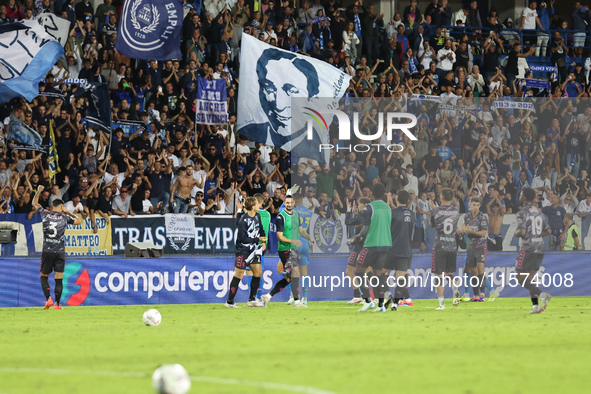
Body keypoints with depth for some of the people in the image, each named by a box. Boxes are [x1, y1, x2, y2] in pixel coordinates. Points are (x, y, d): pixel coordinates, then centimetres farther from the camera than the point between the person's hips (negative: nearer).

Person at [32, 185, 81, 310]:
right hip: (60, 252, 0)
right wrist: (67, 212, 20)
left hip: (47, 251, 0)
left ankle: (48, 299, -8)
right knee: (59, 279, 2)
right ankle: (57, 304, 0)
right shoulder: (64, 217, 2)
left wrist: (39, 191, 28)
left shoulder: (45, 214, 2)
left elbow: (34, 203, 19)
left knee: (43, 277, 11)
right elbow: (78, 221, 20)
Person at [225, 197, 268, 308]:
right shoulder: (243, 220, -19)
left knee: (258, 272, 5)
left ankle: (251, 300, 15)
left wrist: (264, 242, 4)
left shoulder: (257, 216, 6)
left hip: (253, 249, 8)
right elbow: (243, 238, -20)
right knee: (239, 274, -7)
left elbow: (261, 230, 20)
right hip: (243, 250, -8)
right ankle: (229, 302, -2)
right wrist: (258, 239, -15)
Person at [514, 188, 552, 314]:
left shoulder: (522, 213, -10)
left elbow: (522, 232, -20)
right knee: (530, 277, 11)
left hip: (528, 248, -7)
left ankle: (541, 294, -23)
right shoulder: (539, 212, 14)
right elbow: (548, 231, 18)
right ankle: (535, 305, -1)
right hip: (540, 248, 7)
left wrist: (516, 233, 1)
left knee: (521, 278, -2)